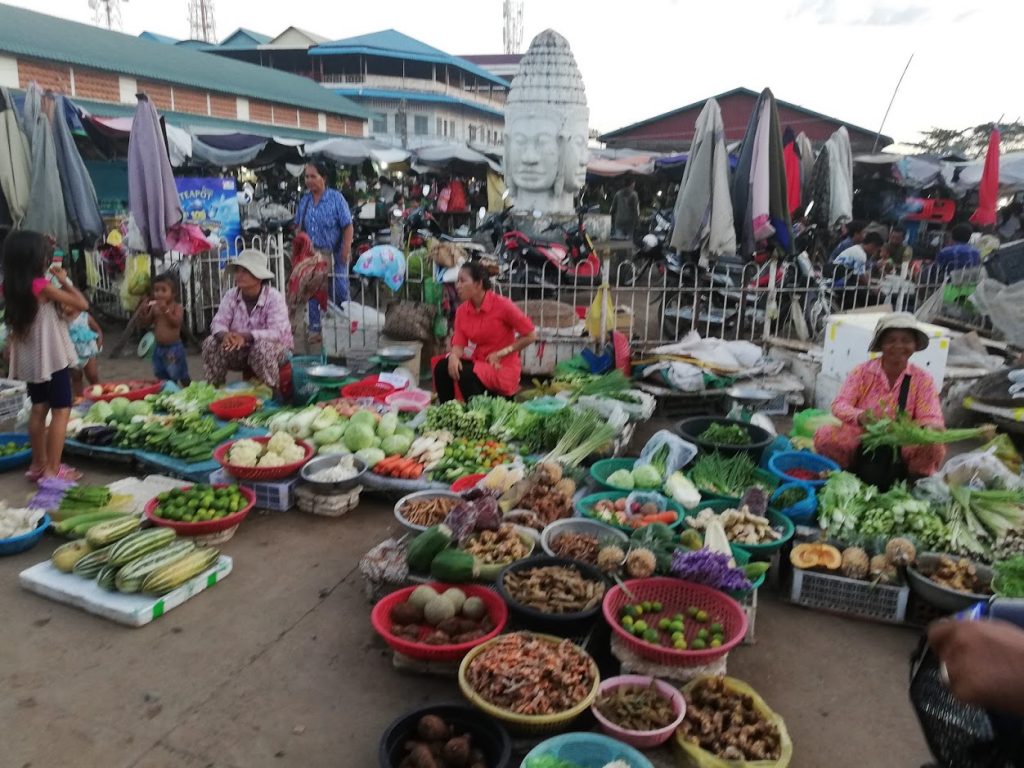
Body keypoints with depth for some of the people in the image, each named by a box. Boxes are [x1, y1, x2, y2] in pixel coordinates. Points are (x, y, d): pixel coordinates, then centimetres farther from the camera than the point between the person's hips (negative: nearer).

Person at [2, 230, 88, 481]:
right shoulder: (42, 286, -18)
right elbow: (82, 304, -16)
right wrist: (65, 280, -4)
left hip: (30, 358, 8)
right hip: (52, 356, -8)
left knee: (39, 409, 17)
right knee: (61, 411, -2)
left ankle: (38, 463, 26)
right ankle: (52, 470, -2)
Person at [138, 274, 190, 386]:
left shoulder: (177, 307, -9)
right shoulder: (154, 308, 5)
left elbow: (176, 322, -23)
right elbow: (147, 323, 9)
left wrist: (165, 310, -31)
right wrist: (143, 312, -8)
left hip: (174, 347, -6)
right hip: (159, 348, 6)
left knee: (182, 376, 2)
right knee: (162, 376, 14)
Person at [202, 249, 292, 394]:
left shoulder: (273, 297, -19)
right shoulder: (231, 295, -4)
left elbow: (277, 332, -28)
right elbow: (218, 323, -9)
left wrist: (245, 336, -40)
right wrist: (224, 334, -35)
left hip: (275, 348, -5)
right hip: (242, 350, 5)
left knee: (261, 347, -37)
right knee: (211, 343, -17)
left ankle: (272, 393, -19)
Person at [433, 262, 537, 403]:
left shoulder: (502, 305, -16)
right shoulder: (462, 310, 0)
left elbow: (531, 335, -12)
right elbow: (459, 344, -3)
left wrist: (501, 353, -13)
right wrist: (453, 356, -27)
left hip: (503, 367, -6)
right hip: (478, 361, 6)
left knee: (466, 375, -30)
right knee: (442, 367, -17)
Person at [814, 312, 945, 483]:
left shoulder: (922, 379, 1)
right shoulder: (863, 371, -2)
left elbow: (932, 419, -8)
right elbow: (839, 405, -12)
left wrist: (919, 431, -33)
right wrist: (860, 417, -35)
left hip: (902, 447, 1)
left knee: (934, 447, -29)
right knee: (824, 436, -28)